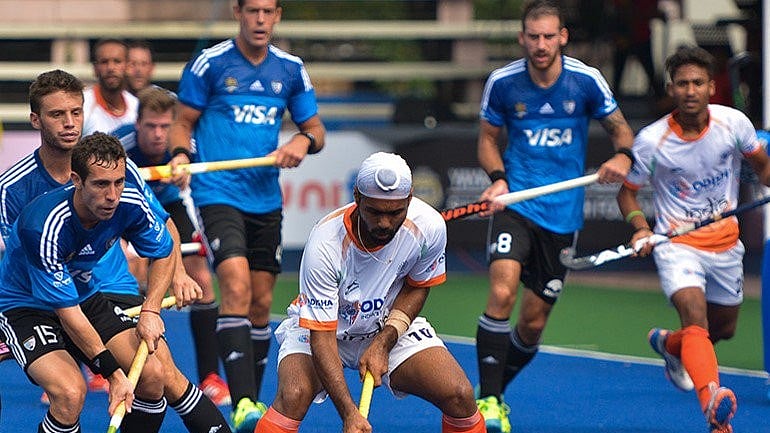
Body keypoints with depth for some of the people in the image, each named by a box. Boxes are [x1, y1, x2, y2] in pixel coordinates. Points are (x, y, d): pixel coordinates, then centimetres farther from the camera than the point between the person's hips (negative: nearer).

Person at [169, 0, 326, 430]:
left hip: (266, 200, 5)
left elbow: (315, 129, 14)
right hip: (219, 194, -5)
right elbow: (184, 121, 3)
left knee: (261, 303, 10)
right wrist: (181, 154, -17)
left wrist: (303, 141, -8)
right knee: (236, 287, -21)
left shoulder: (291, 69, 7)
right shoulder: (209, 64, -4)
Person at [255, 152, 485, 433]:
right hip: (319, 329, -3)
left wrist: (383, 343, -14)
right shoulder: (324, 245, -33)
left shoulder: (429, 226, -23)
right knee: (293, 396, -32)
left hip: (392, 326, 3)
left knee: (460, 396, -19)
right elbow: (321, 337, -31)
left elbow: (417, 287, -1)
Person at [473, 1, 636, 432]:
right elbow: (488, 138, 9)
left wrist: (623, 156, -18)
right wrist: (498, 179, -10)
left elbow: (620, 127, 5)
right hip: (516, 203, -1)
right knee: (502, 294, -23)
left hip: (563, 214, 1)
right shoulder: (503, 82, -5)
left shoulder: (586, 81, -6)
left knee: (533, 323, 6)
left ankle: (493, 393, 29)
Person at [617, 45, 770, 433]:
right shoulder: (651, 141, -16)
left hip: (725, 243, 4)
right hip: (677, 244, -4)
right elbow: (627, 192, -2)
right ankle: (713, 402, -48)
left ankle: (670, 344, 53)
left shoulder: (734, 123, -10)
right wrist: (640, 227, -20)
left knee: (723, 328, 19)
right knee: (695, 316, -28)